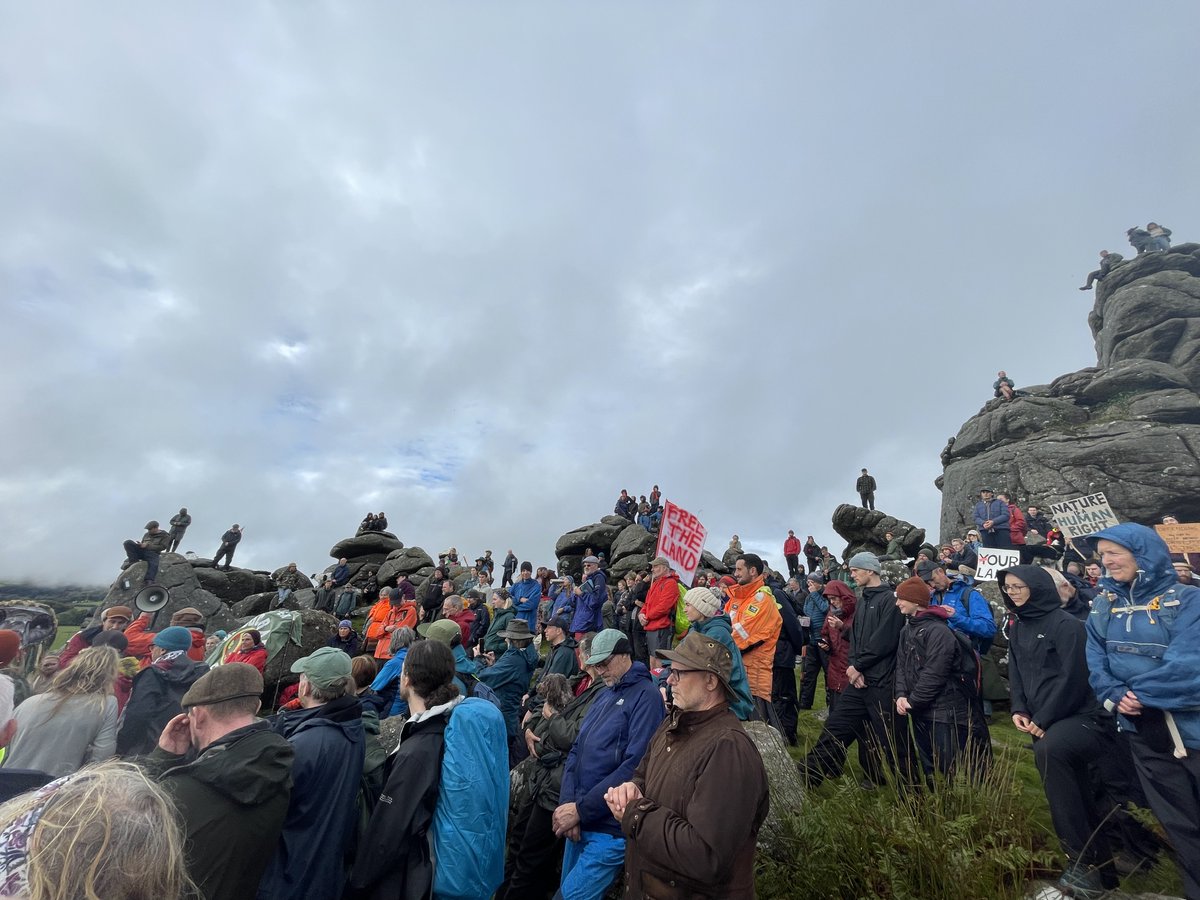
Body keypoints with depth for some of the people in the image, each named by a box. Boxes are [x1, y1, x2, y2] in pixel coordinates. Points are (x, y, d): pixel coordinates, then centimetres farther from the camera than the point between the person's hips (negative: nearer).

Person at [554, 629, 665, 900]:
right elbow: (576, 751, 8)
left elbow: (634, 766, -22)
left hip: (610, 828, -7)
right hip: (579, 823, 7)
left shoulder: (646, 696, -14)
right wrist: (567, 804, -8)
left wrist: (581, 809, -18)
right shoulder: (603, 697, 11)